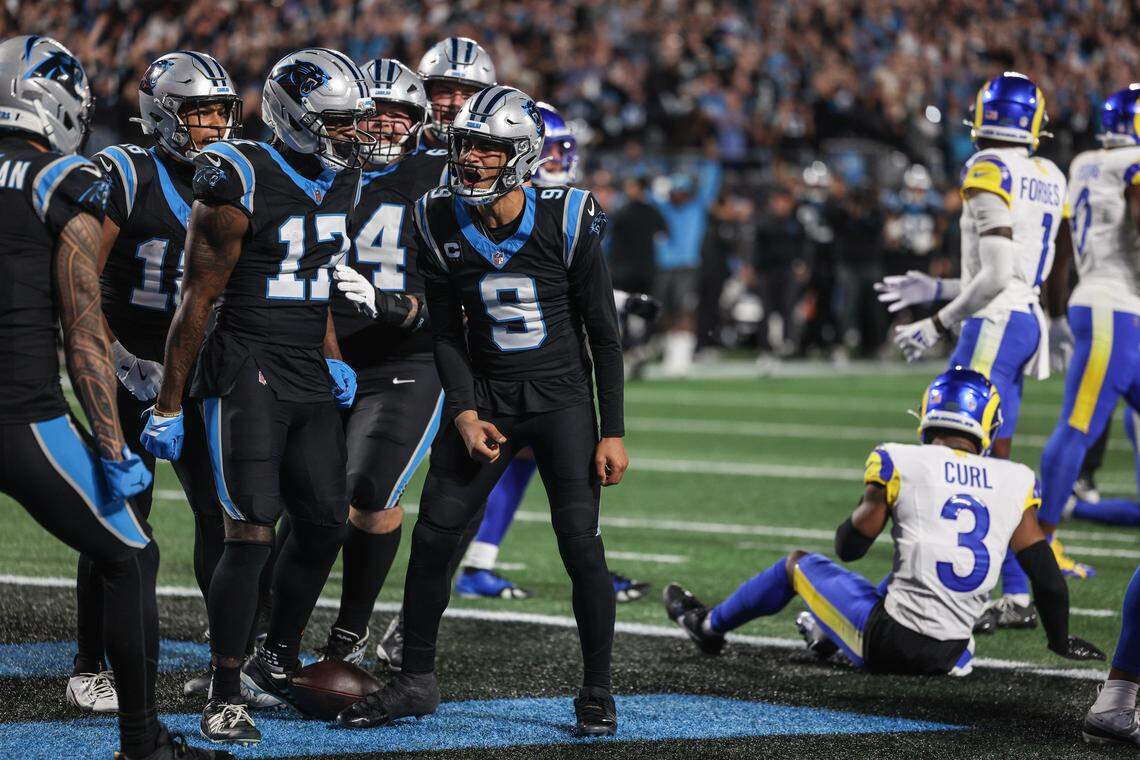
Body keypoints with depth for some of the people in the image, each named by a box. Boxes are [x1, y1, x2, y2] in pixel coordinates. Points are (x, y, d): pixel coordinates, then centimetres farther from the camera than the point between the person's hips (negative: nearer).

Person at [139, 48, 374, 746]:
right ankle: (226, 697, -4)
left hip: (310, 375, 7)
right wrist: (168, 408, -8)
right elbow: (197, 301, -10)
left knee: (325, 524, 7)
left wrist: (332, 357, 12)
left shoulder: (343, 180, 9)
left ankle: (278, 664, 26)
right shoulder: (242, 186, -14)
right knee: (252, 533, -12)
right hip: (247, 370, -7)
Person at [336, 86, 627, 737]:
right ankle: (417, 682, 14)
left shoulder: (565, 220, -14)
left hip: (562, 396, -3)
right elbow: (446, 333, 4)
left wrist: (613, 432, -9)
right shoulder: (442, 224, -6)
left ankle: (597, 691, 4)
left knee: (581, 542, -10)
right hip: (485, 396, 3)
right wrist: (464, 413, -8)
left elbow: (603, 333, -7)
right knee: (433, 536, -2)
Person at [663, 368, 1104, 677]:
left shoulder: (902, 464, -8)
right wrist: (1061, 641, 24)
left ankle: (710, 626, 46)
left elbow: (849, 547, 2)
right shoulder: (1013, 484, 1)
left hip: (888, 645, -3)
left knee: (799, 563, 23)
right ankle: (827, 634, 61)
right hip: (950, 656, 3)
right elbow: (1047, 576, 6)